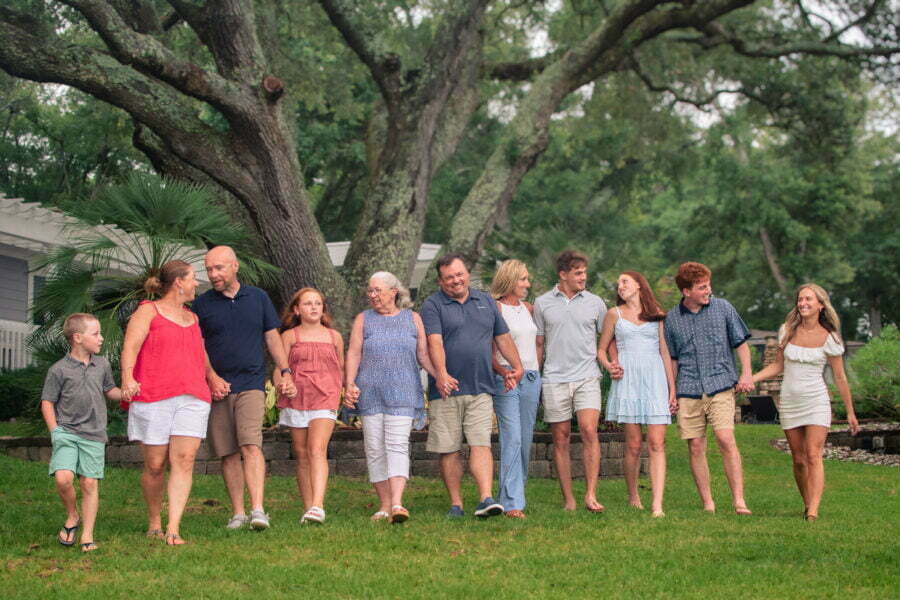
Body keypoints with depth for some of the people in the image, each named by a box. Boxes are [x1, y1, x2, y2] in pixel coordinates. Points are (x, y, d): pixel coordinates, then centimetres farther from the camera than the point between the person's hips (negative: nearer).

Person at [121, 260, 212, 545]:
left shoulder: (192, 318, 22)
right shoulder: (148, 312, 3)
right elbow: (130, 346, -11)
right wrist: (127, 378, -28)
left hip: (192, 399, 4)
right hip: (152, 399, -4)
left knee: (184, 462, -11)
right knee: (155, 465, 1)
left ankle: (173, 529, -15)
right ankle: (154, 523, 20)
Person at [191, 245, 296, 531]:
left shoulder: (258, 298, 9)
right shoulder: (201, 304, 6)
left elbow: (272, 337, 14)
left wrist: (285, 372, 5)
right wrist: (212, 377, -8)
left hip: (251, 383, -1)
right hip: (218, 388, 1)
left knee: (251, 445, -17)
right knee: (229, 454, 2)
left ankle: (257, 510, -24)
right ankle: (238, 513, 9)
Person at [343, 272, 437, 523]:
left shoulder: (412, 319, 11)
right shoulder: (363, 320, 12)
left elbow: (424, 355, 10)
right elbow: (354, 353, 5)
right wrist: (350, 384, -8)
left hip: (402, 391, -2)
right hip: (370, 392, 2)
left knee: (397, 445, -14)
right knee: (375, 448, 0)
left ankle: (397, 503, -25)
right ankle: (384, 505, 8)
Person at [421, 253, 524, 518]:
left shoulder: (486, 302, 15)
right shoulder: (433, 305, 0)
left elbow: (503, 337, 22)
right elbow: (434, 341, -14)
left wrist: (517, 366, 19)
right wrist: (441, 374, -27)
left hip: (480, 388, 2)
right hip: (447, 389, -2)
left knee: (481, 444, -8)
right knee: (449, 449, 2)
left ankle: (486, 499, -15)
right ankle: (456, 504, 9)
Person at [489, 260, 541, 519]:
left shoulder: (529, 309, 15)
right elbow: (487, 352, -9)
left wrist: (536, 372, 15)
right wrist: (503, 371, -25)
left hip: (531, 379, 7)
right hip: (506, 379, -7)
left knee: (526, 441, 8)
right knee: (512, 440, -12)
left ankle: (514, 493, 17)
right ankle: (512, 503, -13)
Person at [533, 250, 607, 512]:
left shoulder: (595, 303, 7)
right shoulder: (542, 303, 7)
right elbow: (539, 345, 13)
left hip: (587, 377, -1)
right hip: (554, 380, 1)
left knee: (589, 431, -16)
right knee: (561, 437, 2)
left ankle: (591, 495, -14)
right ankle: (568, 499, 8)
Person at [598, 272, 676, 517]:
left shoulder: (656, 313, 14)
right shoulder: (614, 314, 11)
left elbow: (664, 351, 14)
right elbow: (601, 349, 14)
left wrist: (672, 389, 10)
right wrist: (608, 366, -8)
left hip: (655, 379, 1)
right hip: (627, 380, -1)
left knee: (657, 444, -10)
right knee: (633, 445, -2)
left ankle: (657, 505, -16)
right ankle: (633, 496, 16)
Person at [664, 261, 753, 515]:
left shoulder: (723, 308, 5)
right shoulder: (672, 318, 8)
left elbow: (741, 343, 11)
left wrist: (746, 373, -2)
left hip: (720, 386, -2)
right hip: (688, 390, 2)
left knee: (726, 439, -16)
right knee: (695, 447, 1)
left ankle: (738, 501, -14)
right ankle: (707, 504, 9)